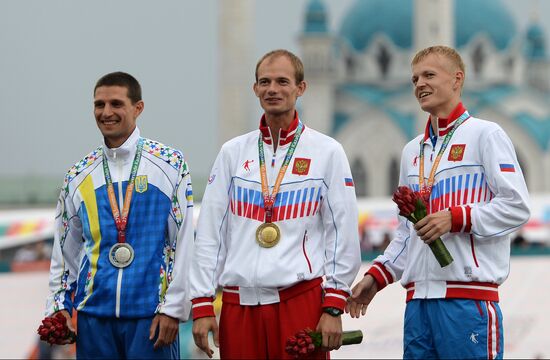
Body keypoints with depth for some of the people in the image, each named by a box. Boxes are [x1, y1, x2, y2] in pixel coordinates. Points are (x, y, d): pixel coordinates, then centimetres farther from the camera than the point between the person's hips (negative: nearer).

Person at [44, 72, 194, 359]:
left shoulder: (170, 164, 0)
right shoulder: (78, 175, 11)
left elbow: (185, 242, -3)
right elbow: (64, 251, 16)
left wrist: (173, 308, -8)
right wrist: (59, 308, 7)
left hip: (150, 311, -3)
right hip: (93, 311, 3)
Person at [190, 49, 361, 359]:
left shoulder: (327, 151, 3)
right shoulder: (233, 152, 11)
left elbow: (343, 235, 1)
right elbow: (210, 233, 9)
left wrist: (333, 308, -5)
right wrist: (202, 305, 3)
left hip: (300, 298, -2)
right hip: (238, 306, 3)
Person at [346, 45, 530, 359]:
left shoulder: (485, 135, -1)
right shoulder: (413, 151, 21)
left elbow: (517, 207, -9)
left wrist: (455, 218, -16)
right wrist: (377, 276, 15)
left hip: (469, 300, -7)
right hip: (418, 300, 7)